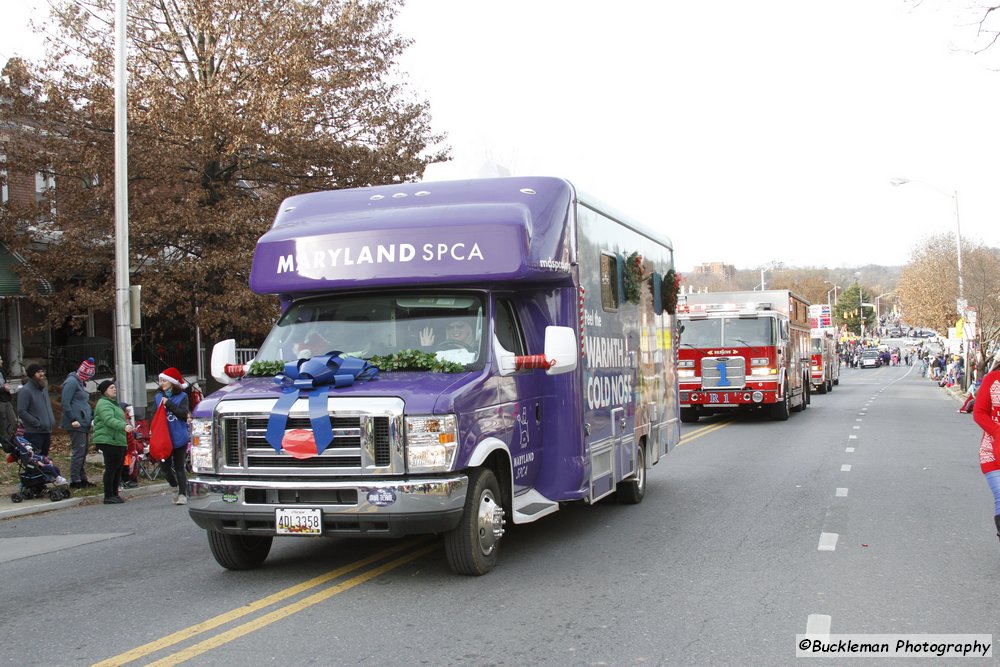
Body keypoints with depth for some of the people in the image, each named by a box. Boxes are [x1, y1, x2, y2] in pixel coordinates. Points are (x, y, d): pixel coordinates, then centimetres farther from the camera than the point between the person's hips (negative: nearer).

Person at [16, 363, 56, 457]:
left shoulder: (44, 387, 14)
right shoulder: (25, 390, -12)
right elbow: (21, 412, -18)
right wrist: (37, 423, -17)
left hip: (47, 432, 8)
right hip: (34, 433, -8)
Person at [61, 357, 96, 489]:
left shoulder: (81, 383, 20)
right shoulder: (72, 382, -10)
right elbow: (65, 403, -18)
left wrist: (92, 418, 18)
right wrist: (73, 419, -21)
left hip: (84, 424, 10)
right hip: (77, 424, -10)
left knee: (83, 452, 13)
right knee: (78, 452, -9)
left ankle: (82, 478, 19)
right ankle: (74, 480, -5)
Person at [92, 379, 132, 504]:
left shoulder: (114, 403, 24)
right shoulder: (103, 404, -11)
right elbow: (109, 420, -28)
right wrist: (124, 426, -41)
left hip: (118, 441, 10)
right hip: (108, 441, -10)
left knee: (118, 468, 10)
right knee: (111, 468, -10)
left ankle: (115, 494, 17)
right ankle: (108, 496, -7)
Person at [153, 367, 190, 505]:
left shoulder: (182, 396, 0)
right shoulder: (158, 397, 9)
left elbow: (184, 413, -13)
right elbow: (154, 416, 7)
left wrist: (169, 404, -17)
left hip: (179, 438, -3)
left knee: (179, 467, -1)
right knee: (165, 467, 2)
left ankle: (182, 494, 5)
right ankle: (175, 487, 27)